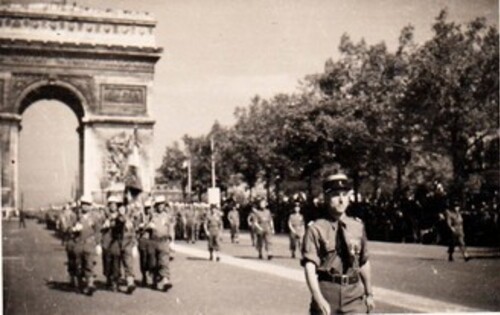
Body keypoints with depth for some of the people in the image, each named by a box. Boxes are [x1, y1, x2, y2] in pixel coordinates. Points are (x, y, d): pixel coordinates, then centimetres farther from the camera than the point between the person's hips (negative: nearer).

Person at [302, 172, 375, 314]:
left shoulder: (358, 227, 5)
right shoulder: (316, 229, -8)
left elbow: (364, 263, 14)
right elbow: (309, 267, -15)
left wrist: (369, 293, 20)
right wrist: (319, 299, -25)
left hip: (354, 293, 2)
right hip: (326, 291, -2)